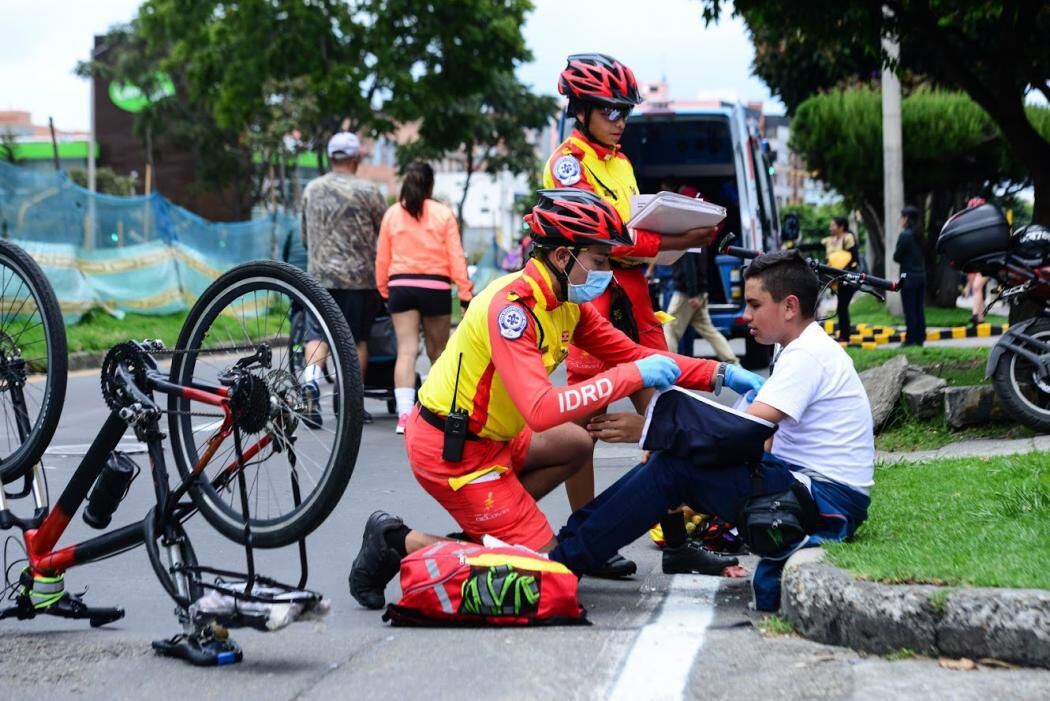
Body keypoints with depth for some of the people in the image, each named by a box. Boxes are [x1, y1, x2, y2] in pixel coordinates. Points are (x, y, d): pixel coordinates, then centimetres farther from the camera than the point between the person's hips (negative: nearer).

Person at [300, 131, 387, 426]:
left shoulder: (312, 189, 10)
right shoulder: (365, 191, -5)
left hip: (319, 273, 3)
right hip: (358, 276, -3)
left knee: (317, 335, 1)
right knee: (357, 338, 6)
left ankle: (311, 380, -25)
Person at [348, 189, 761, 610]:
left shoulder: (567, 302, 2)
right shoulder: (511, 306, -27)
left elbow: (632, 354, 6)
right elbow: (542, 410, -37)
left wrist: (721, 375, -4)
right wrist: (635, 375, -33)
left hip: (487, 436, 9)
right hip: (451, 451, -9)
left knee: (577, 445, 22)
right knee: (543, 559, -5)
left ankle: (476, 533, 11)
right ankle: (399, 543, 0)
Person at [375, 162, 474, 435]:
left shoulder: (392, 214, 6)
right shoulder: (443, 214, 0)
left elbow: (382, 258, 7)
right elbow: (456, 257, -3)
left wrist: (383, 290, 16)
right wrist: (466, 292, -1)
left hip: (401, 286, 1)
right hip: (435, 287, -1)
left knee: (406, 349, -4)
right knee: (437, 351, 12)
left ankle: (404, 413, -18)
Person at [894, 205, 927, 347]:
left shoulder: (905, 235, -13)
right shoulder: (919, 235, 9)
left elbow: (896, 256, -11)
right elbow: (922, 254, 13)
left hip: (909, 276, -7)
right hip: (921, 274, 7)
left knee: (910, 310, -4)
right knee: (919, 309, 10)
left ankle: (911, 339, -4)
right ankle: (920, 338, 12)